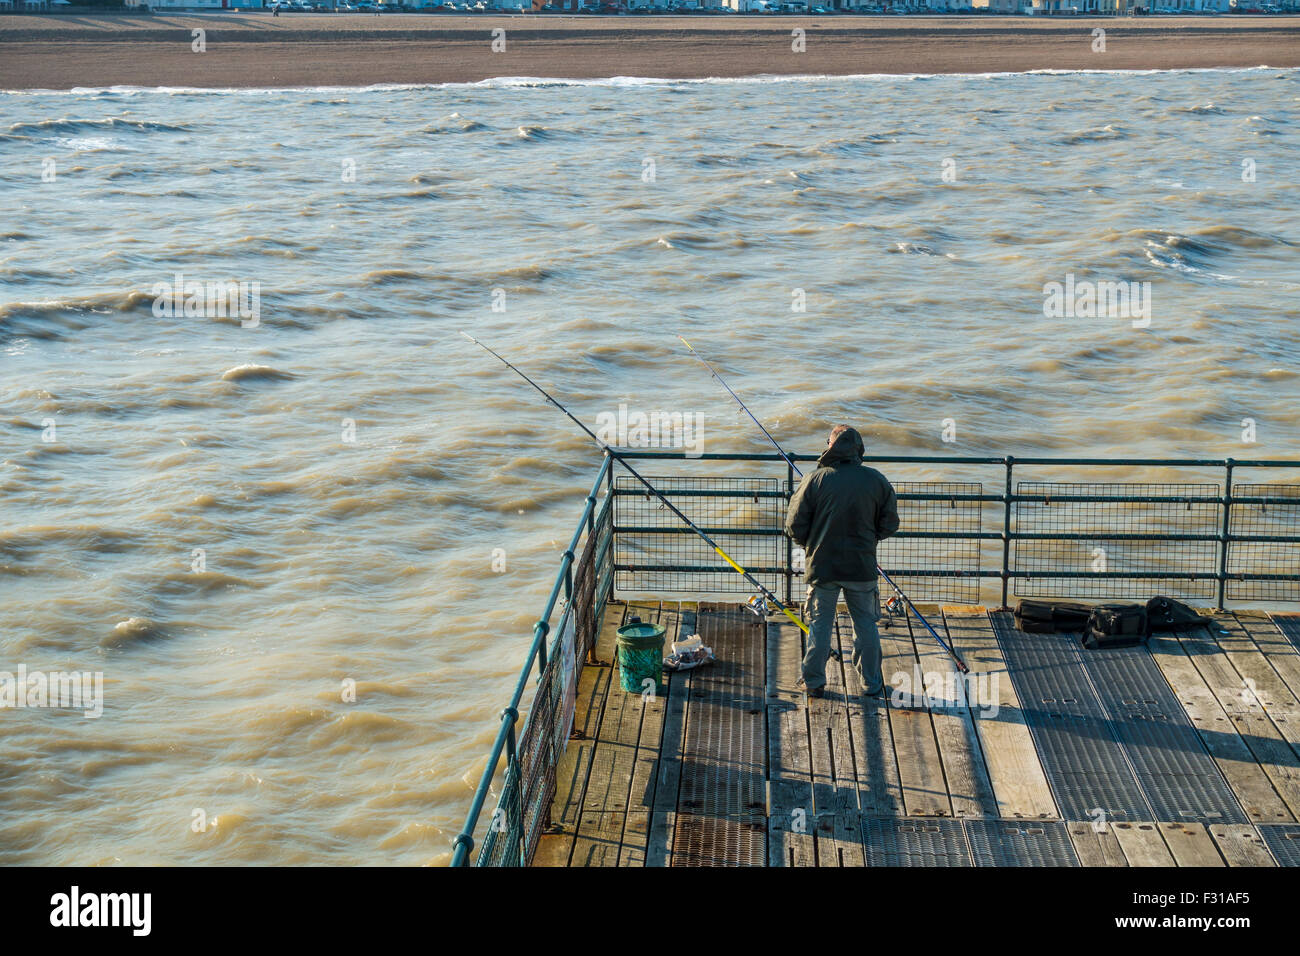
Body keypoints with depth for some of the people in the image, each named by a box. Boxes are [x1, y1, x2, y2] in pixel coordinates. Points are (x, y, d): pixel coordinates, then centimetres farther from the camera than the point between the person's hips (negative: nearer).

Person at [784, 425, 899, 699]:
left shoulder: (814, 480, -10)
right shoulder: (877, 481, -4)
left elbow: (795, 525, -6)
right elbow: (889, 525, 4)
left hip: (822, 564, -1)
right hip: (862, 566, 1)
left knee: (820, 624, 10)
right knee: (866, 625, 13)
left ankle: (814, 682, 14)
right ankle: (872, 684, 18)